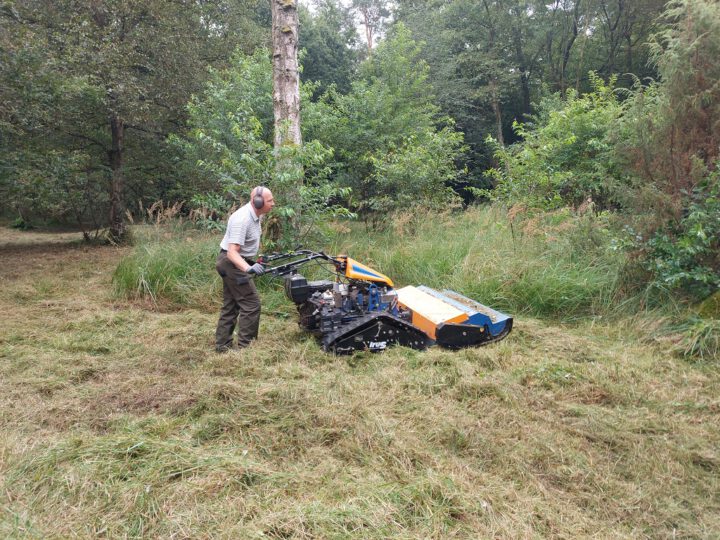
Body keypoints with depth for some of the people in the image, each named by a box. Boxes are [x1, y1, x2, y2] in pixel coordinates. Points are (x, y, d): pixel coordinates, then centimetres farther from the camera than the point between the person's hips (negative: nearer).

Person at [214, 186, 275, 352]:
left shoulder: (256, 215, 2)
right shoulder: (242, 219, -27)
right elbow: (232, 252, -34)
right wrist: (249, 268, -49)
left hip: (232, 263, 10)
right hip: (233, 262, -10)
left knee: (231, 306, 13)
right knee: (251, 304, -9)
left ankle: (222, 345, 20)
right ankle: (245, 347, -3)